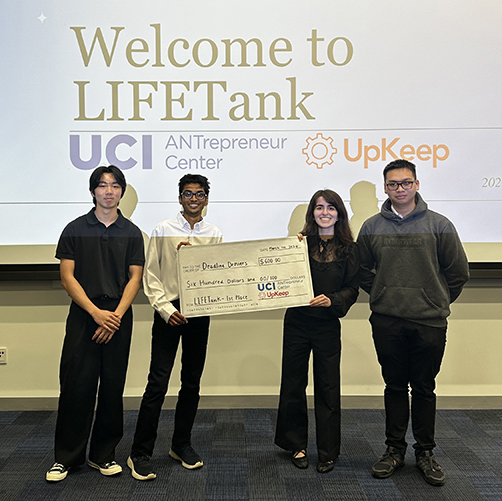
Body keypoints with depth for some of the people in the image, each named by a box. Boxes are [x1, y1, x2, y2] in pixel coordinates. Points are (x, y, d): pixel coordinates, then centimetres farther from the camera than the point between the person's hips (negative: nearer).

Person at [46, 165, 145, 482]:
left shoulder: (132, 232, 9)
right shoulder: (76, 229, 5)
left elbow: (135, 278, 3)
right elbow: (67, 277, -1)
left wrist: (116, 315, -10)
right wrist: (96, 312, -12)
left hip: (118, 316, 1)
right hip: (83, 314, -1)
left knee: (113, 387, 5)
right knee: (76, 385, -1)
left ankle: (103, 454, 19)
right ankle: (67, 457, 13)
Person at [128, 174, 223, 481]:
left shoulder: (215, 236, 9)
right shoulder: (163, 231, 3)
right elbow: (150, 275, 0)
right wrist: (165, 308, -9)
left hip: (200, 313, 3)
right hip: (169, 311, -3)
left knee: (192, 382, 11)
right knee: (158, 383, -6)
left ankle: (182, 445, 26)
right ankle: (140, 453, 5)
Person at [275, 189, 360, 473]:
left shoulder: (349, 249, 3)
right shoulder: (301, 242, 3)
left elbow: (353, 288, 1)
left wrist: (332, 300, -16)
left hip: (328, 325, 0)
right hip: (297, 321, 1)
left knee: (328, 387, 5)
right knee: (293, 383, 8)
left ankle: (328, 452, 20)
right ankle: (296, 445, 26)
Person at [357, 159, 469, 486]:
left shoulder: (439, 225, -1)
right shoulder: (372, 227, 5)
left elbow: (458, 271, 5)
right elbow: (362, 271, 14)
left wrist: (438, 302, 6)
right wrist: (383, 295, 8)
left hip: (429, 323, -1)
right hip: (386, 321, 2)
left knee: (424, 388, 8)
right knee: (394, 386, 11)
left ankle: (426, 452, 23)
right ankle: (395, 449, 24)